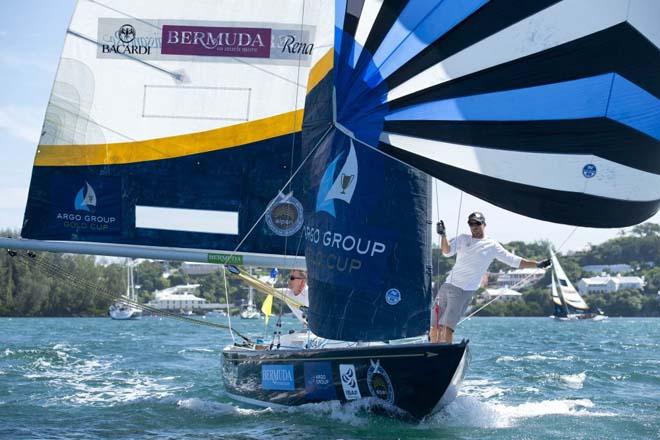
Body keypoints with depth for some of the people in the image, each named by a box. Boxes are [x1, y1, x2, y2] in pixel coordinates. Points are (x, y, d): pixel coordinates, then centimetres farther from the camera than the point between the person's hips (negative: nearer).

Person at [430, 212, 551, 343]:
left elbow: (516, 262, 4)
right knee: (435, 326, 4)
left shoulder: (492, 246, 3)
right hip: (447, 285, 4)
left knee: (448, 327, -14)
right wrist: (443, 235, -19)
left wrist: (538, 264, -4)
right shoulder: (462, 238, 12)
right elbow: (447, 252, -3)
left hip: (464, 291, -4)